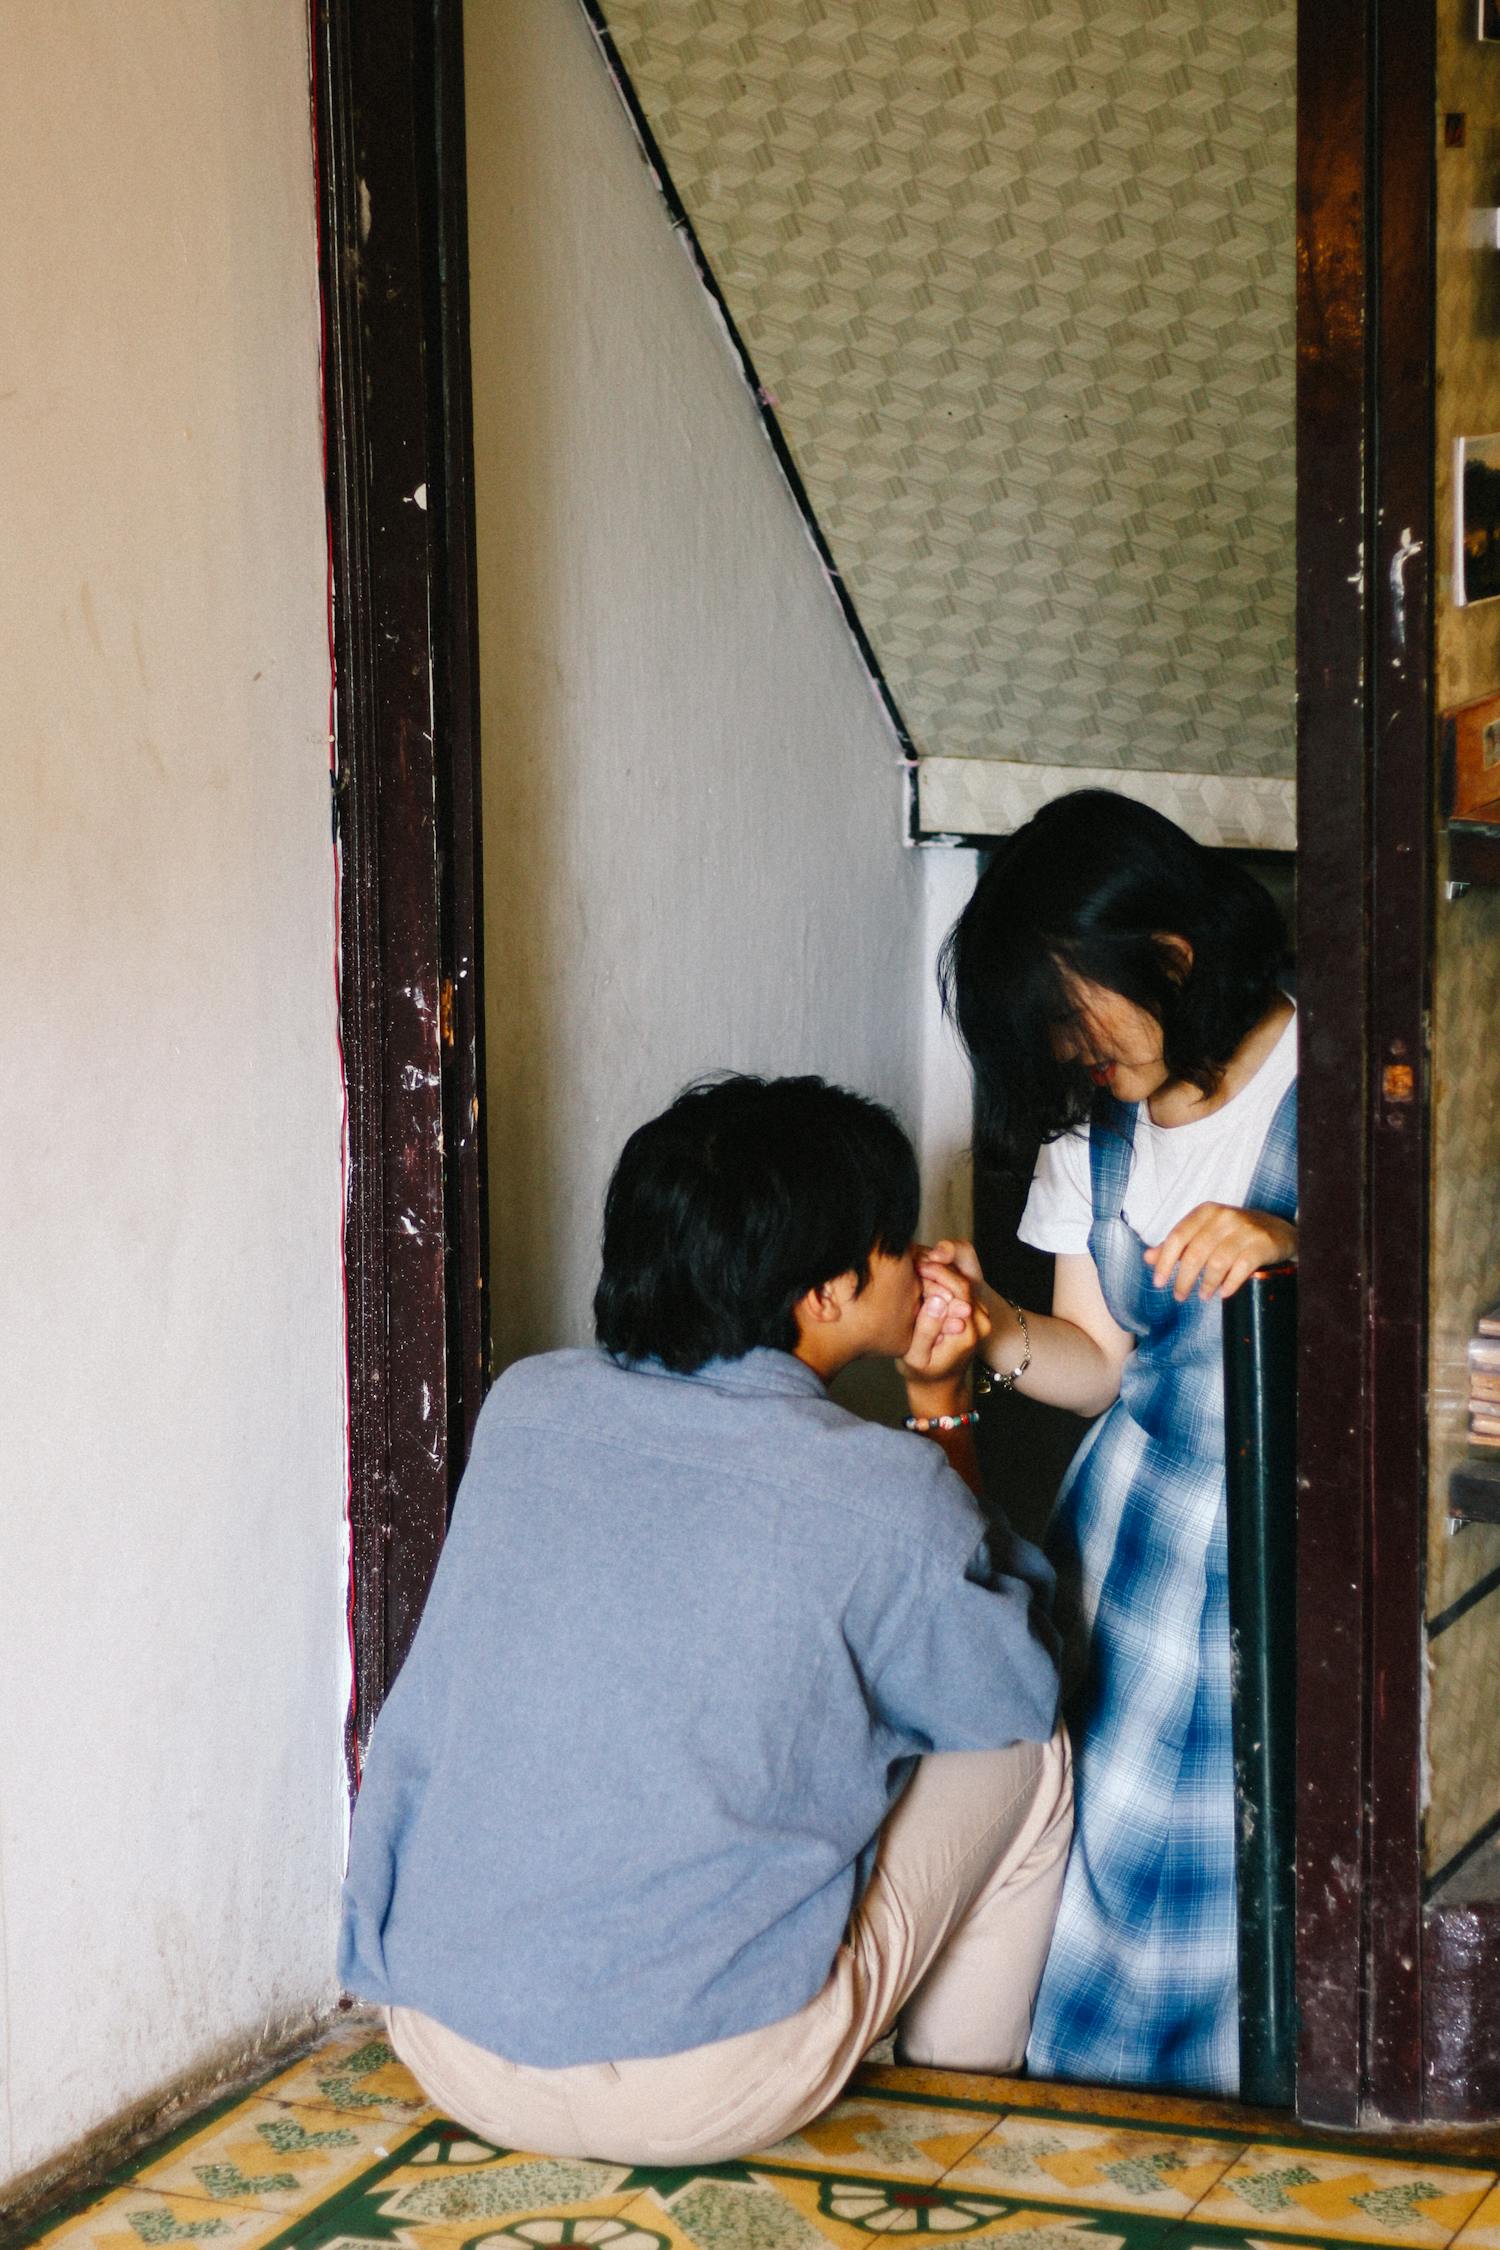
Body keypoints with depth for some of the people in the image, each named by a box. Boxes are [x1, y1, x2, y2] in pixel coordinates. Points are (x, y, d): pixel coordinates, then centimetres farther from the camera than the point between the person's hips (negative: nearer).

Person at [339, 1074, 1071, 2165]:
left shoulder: (524, 1406, 3)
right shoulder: (882, 1493, -12)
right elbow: (1016, 1692, 8)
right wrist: (944, 1414, 12)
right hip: (699, 2092, -6)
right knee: (1024, 1751, 17)